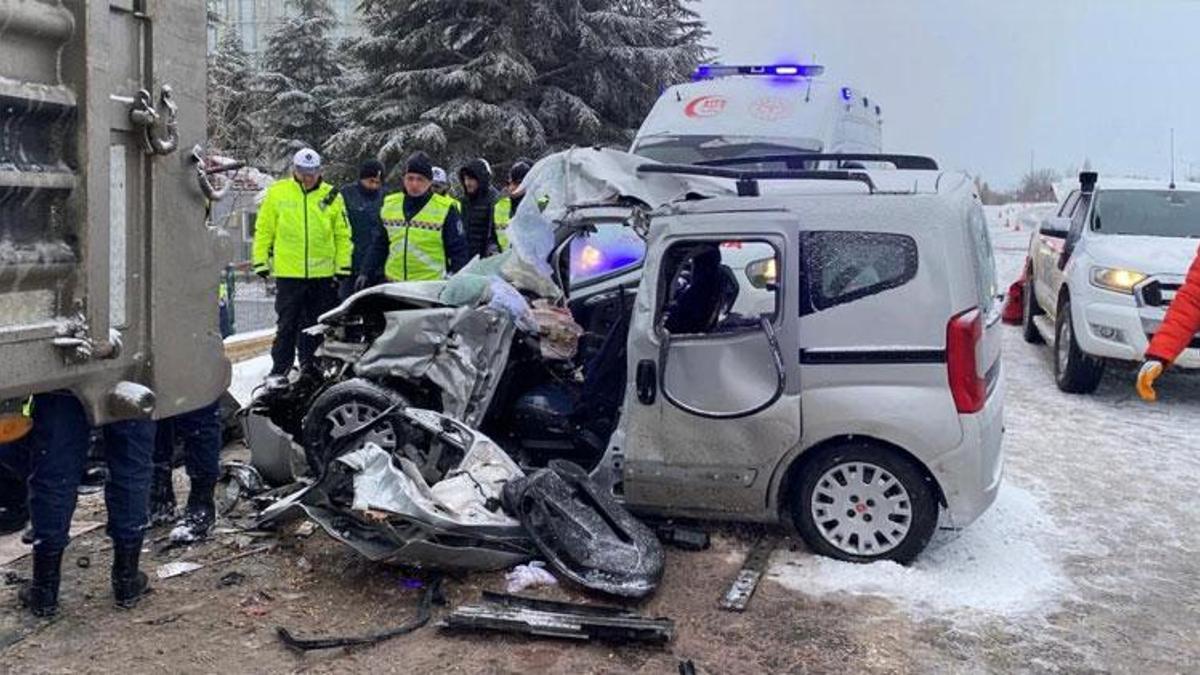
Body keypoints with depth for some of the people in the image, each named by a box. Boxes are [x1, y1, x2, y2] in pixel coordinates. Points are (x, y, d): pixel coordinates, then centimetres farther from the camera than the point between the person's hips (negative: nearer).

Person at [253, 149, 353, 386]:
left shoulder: (331, 196, 4)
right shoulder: (277, 192, 2)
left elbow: (342, 234, 8)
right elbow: (264, 230, 7)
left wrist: (343, 266, 3)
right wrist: (261, 261, 3)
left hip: (323, 274, 2)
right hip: (288, 273, -2)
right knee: (287, 324, 2)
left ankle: (311, 368, 21)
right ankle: (279, 370, 9)